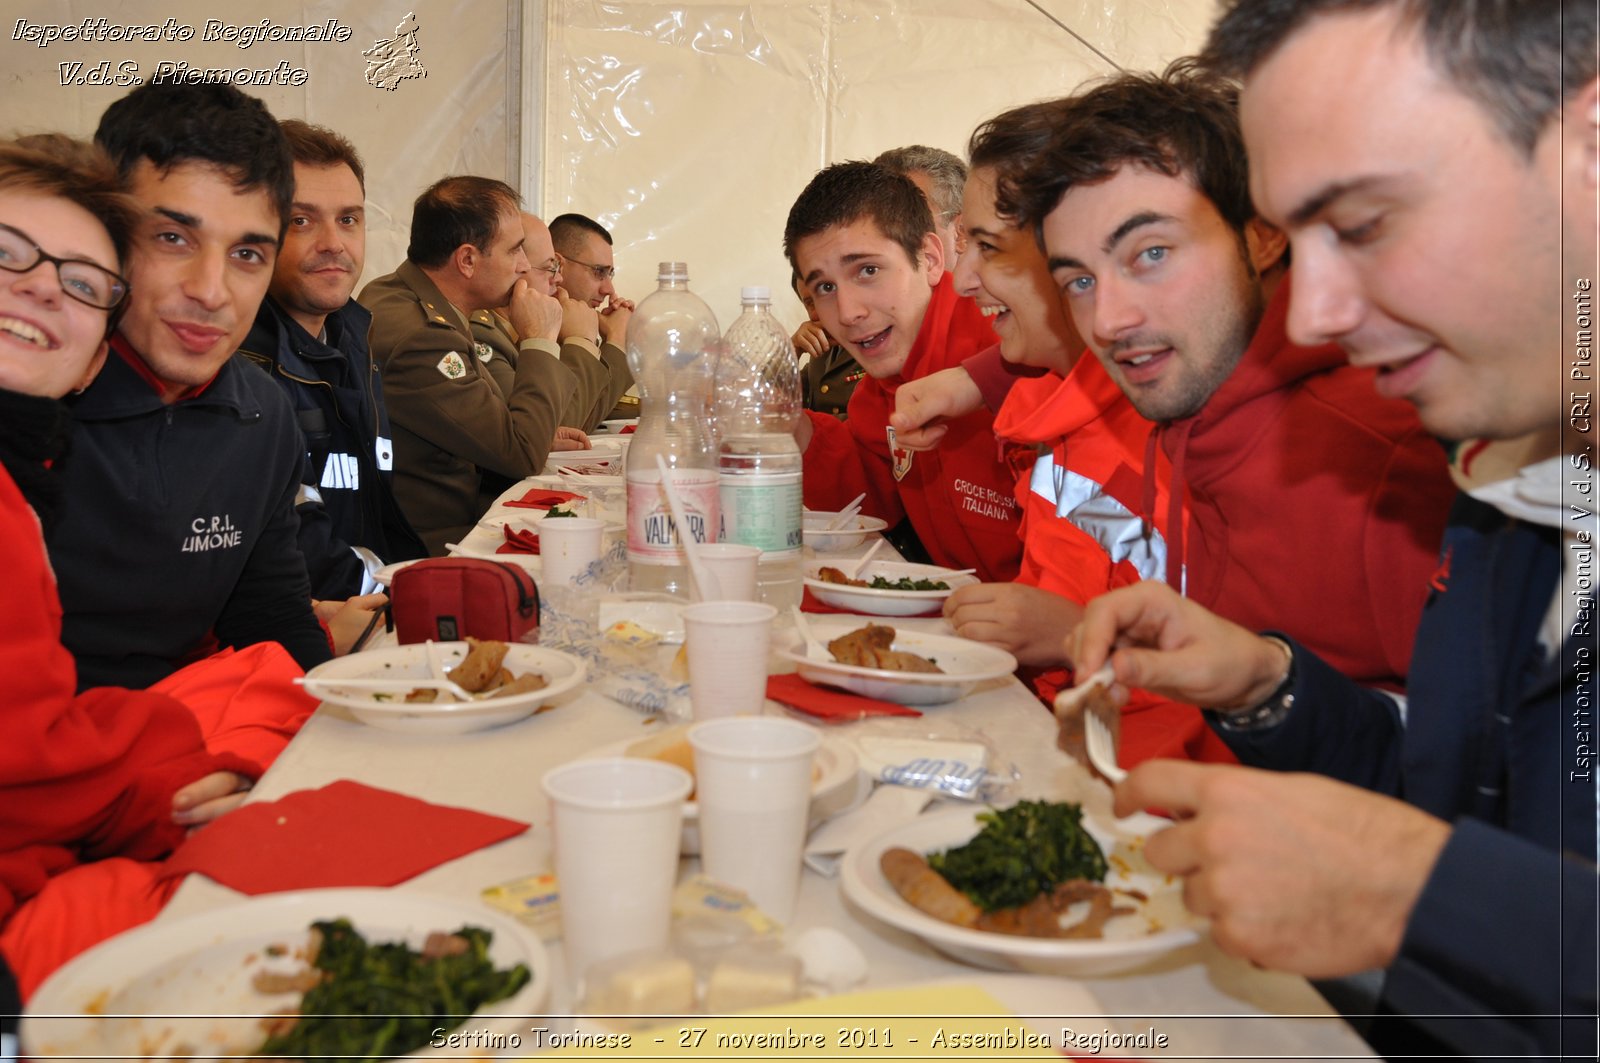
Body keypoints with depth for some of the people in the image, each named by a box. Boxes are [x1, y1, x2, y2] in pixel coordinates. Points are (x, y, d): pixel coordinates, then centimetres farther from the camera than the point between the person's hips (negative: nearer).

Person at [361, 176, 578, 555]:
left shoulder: (396, 295, 8)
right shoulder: (417, 336, -24)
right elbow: (521, 455, -20)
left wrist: (540, 437, 5)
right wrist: (540, 340, -11)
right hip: (433, 546, -10)